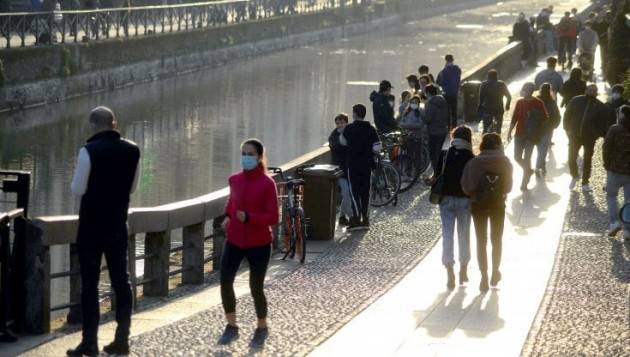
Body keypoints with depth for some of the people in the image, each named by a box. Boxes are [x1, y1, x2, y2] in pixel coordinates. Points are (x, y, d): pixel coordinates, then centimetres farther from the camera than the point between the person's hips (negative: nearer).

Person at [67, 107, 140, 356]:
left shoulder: (89, 151, -16)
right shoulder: (132, 150, 0)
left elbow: (77, 190, -13)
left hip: (91, 226, -4)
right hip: (118, 225, 5)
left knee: (89, 283, 0)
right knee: (120, 281, 10)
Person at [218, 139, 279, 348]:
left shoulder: (267, 184, -14)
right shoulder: (234, 180, 2)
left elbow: (274, 218, -15)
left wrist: (249, 217, -27)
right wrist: (228, 216, 7)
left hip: (259, 244, -4)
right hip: (235, 240, 4)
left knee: (256, 289, 2)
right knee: (225, 282, -8)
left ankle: (261, 329, 26)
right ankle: (231, 327, 9)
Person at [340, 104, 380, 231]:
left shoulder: (349, 129, -7)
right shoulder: (371, 129, 0)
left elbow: (343, 142, 9)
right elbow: (377, 148, -4)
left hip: (353, 164, -3)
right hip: (367, 165, 3)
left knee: (355, 191, -2)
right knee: (366, 192, 11)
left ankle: (356, 218, -12)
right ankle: (365, 219, 13)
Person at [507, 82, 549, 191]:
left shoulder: (538, 103, -8)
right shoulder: (520, 103, 5)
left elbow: (545, 119, -1)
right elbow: (514, 118, 10)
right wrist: (510, 131, 4)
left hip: (531, 136, -5)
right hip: (519, 134, 5)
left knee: (527, 159, -6)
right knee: (517, 157, 5)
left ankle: (524, 183, 2)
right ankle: (528, 171, 33)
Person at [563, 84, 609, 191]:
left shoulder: (601, 106, -3)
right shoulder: (576, 101, -3)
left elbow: (603, 122, 1)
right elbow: (567, 116, 4)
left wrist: (597, 134, -11)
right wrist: (568, 129, -3)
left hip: (590, 138, 0)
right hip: (574, 136, 1)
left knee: (587, 160, 8)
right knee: (572, 158, 5)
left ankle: (585, 183, 20)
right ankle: (574, 176, 31)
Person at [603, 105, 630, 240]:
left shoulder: (614, 130, -9)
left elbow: (607, 148, -10)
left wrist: (607, 164, 3)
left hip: (615, 169, -3)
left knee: (611, 195, 15)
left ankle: (614, 221, -3)